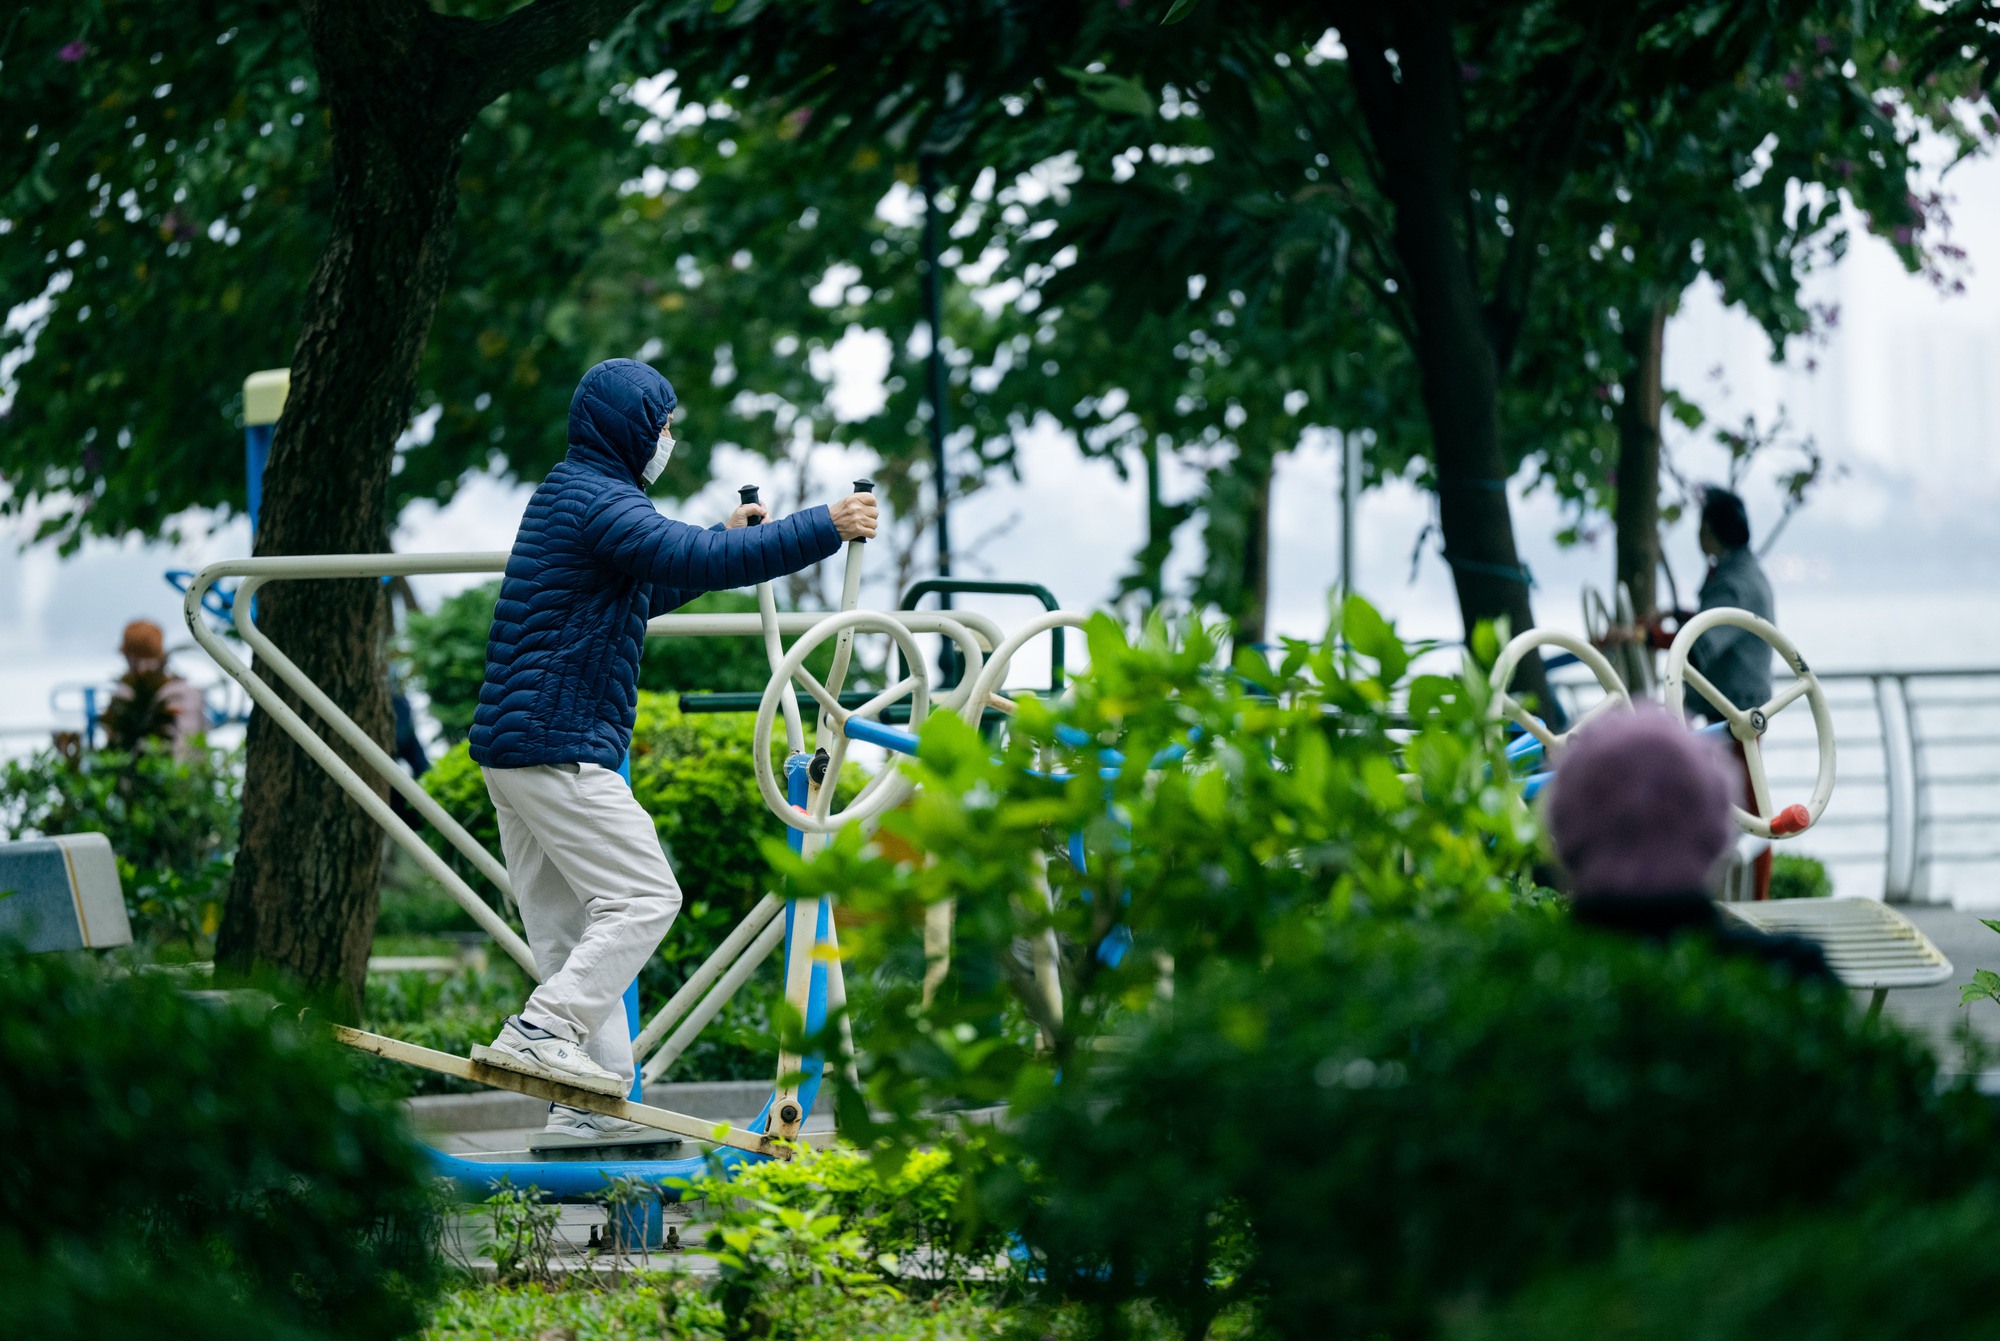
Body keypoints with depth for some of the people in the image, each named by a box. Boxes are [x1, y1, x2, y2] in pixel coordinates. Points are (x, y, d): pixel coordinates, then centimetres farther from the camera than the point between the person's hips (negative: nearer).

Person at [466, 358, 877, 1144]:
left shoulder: (566, 497, 22)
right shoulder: (599, 502, -12)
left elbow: (644, 590, 36)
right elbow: (698, 560, -26)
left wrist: (727, 539, 31)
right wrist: (823, 529, -21)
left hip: (514, 747, 11)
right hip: (559, 748, -11)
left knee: (572, 929, 8)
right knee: (643, 898, -11)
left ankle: (588, 1106, 6)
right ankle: (544, 1034, -21)